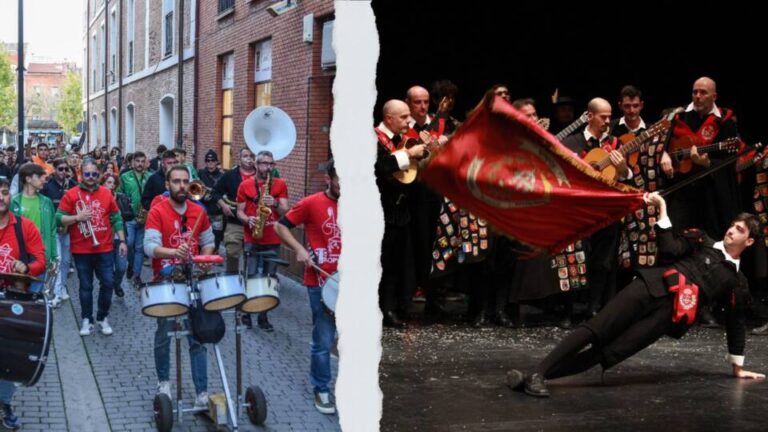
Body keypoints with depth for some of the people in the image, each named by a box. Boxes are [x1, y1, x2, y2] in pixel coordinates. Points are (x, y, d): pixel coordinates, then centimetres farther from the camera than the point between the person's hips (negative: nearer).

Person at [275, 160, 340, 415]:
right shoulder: (312, 203, -6)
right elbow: (281, 226, -1)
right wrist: (299, 250, -14)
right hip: (321, 282, -3)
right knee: (324, 341, 2)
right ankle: (322, 391, 18)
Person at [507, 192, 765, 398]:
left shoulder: (736, 283, 21)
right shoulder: (702, 241, 22)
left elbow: (736, 323, 26)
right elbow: (669, 251, 6)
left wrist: (737, 367, 29)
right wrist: (662, 209, -1)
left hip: (671, 312, -1)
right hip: (653, 287, 1)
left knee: (610, 353, -18)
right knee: (596, 330, -19)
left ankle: (534, 378, -25)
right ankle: (537, 373, -23)